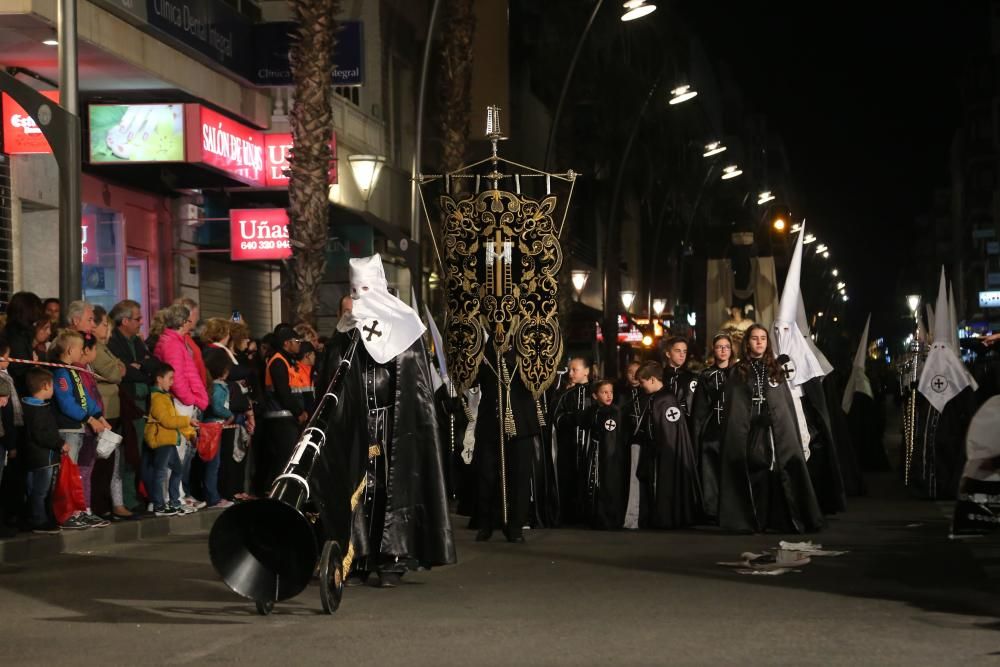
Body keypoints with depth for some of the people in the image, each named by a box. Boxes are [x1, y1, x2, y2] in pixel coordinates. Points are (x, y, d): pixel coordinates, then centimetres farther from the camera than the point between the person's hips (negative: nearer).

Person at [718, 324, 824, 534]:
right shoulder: (739, 372, 9)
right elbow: (732, 408, 5)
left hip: (776, 431, 1)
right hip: (749, 432, -1)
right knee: (754, 479, -2)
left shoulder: (775, 370, 14)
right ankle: (753, 521, 3)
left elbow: (787, 403, 11)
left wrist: (791, 433, 2)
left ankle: (788, 520, -7)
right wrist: (736, 435, -5)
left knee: (782, 475, -8)